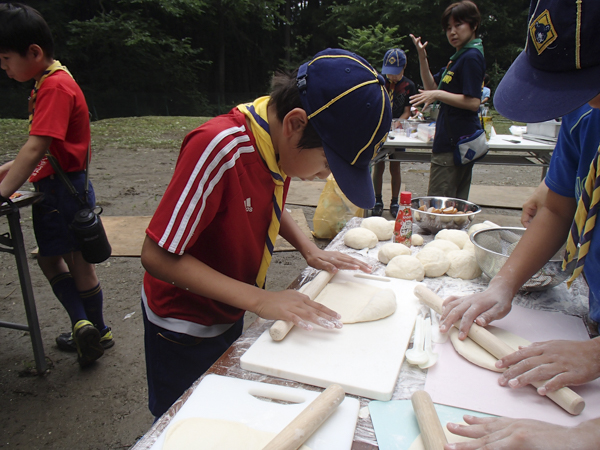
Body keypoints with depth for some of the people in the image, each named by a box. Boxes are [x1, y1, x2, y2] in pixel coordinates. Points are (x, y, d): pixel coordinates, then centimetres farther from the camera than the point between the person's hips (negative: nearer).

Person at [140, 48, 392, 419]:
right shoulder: (219, 147, -33)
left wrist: (310, 251, -5)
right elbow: (158, 256, -29)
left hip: (230, 314, 7)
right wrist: (259, 299, -31)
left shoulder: (282, 141, -10)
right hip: (183, 328, -6)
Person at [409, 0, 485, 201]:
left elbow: (473, 102, -20)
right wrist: (422, 57, 6)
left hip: (455, 143, -10)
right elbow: (432, 86, 18)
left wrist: (438, 95, -21)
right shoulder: (459, 57, 19)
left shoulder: (471, 57, -12)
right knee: (456, 205, 16)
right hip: (459, 140, 10)